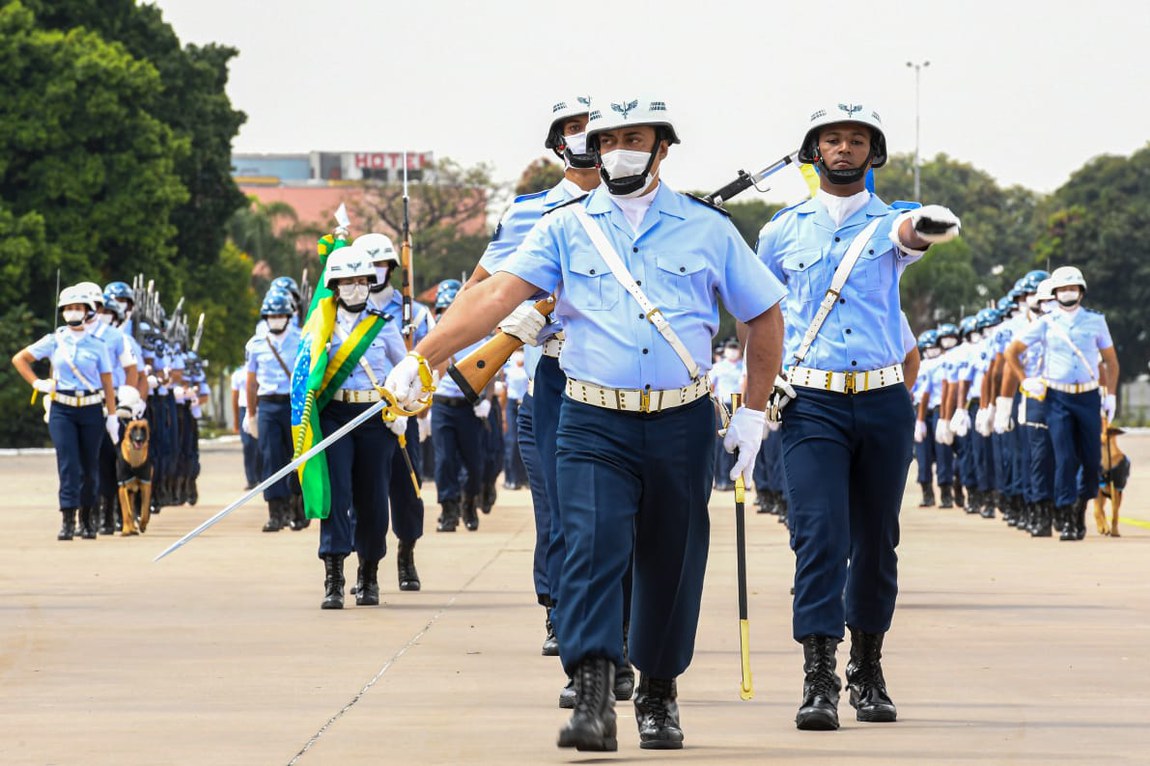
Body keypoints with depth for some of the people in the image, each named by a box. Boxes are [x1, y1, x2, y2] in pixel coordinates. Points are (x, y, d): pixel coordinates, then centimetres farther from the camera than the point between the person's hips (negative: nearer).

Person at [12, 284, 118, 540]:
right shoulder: (54, 341, 4)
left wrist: (112, 416, 1)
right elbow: (19, 359, 12)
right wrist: (37, 383, 3)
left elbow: (107, 384, 4)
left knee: (90, 466, 6)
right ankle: (68, 520, -12)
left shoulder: (97, 346, 3)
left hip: (91, 410, 1)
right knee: (68, 464, -10)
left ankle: (86, 519, 21)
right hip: (61, 410, -1)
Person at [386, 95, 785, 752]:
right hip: (594, 426, -1)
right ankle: (594, 702, -21)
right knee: (592, 550, -16)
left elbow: (765, 316, 15)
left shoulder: (706, 230, 7)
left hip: (682, 426, 1)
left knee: (670, 567, 8)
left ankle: (659, 695, 26)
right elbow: (498, 294, -7)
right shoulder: (566, 229, 5)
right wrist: (423, 358, -20)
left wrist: (754, 413, 11)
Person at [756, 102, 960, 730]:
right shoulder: (784, 231, 8)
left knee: (876, 541, 9)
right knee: (819, 534, -14)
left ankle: (867, 670, 24)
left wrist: (929, 227, -44)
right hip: (811, 402, -1)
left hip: (883, 402, 1)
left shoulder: (889, 222, 5)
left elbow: (908, 234, -20)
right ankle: (819, 681, -17)